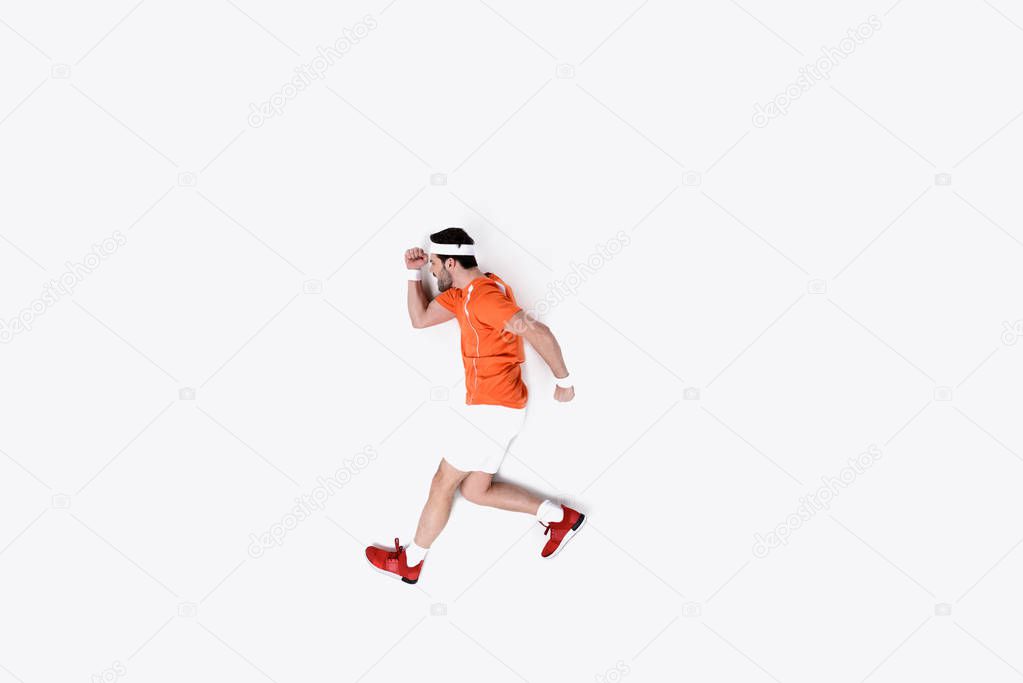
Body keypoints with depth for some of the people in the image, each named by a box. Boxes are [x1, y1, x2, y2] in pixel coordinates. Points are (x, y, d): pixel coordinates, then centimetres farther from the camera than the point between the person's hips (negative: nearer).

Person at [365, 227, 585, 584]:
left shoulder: (483, 295, -19)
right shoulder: (461, 293, 14)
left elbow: (537, 331, -27)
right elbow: (420, 319, 22)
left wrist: (563, 380, -19)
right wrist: (414, 272, 11)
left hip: (491, 408, -10)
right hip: (495, 407, 10)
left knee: (443, 484, 5)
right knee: (474, 491, 15)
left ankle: (410, 562, 22)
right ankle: (558, 516, 14)